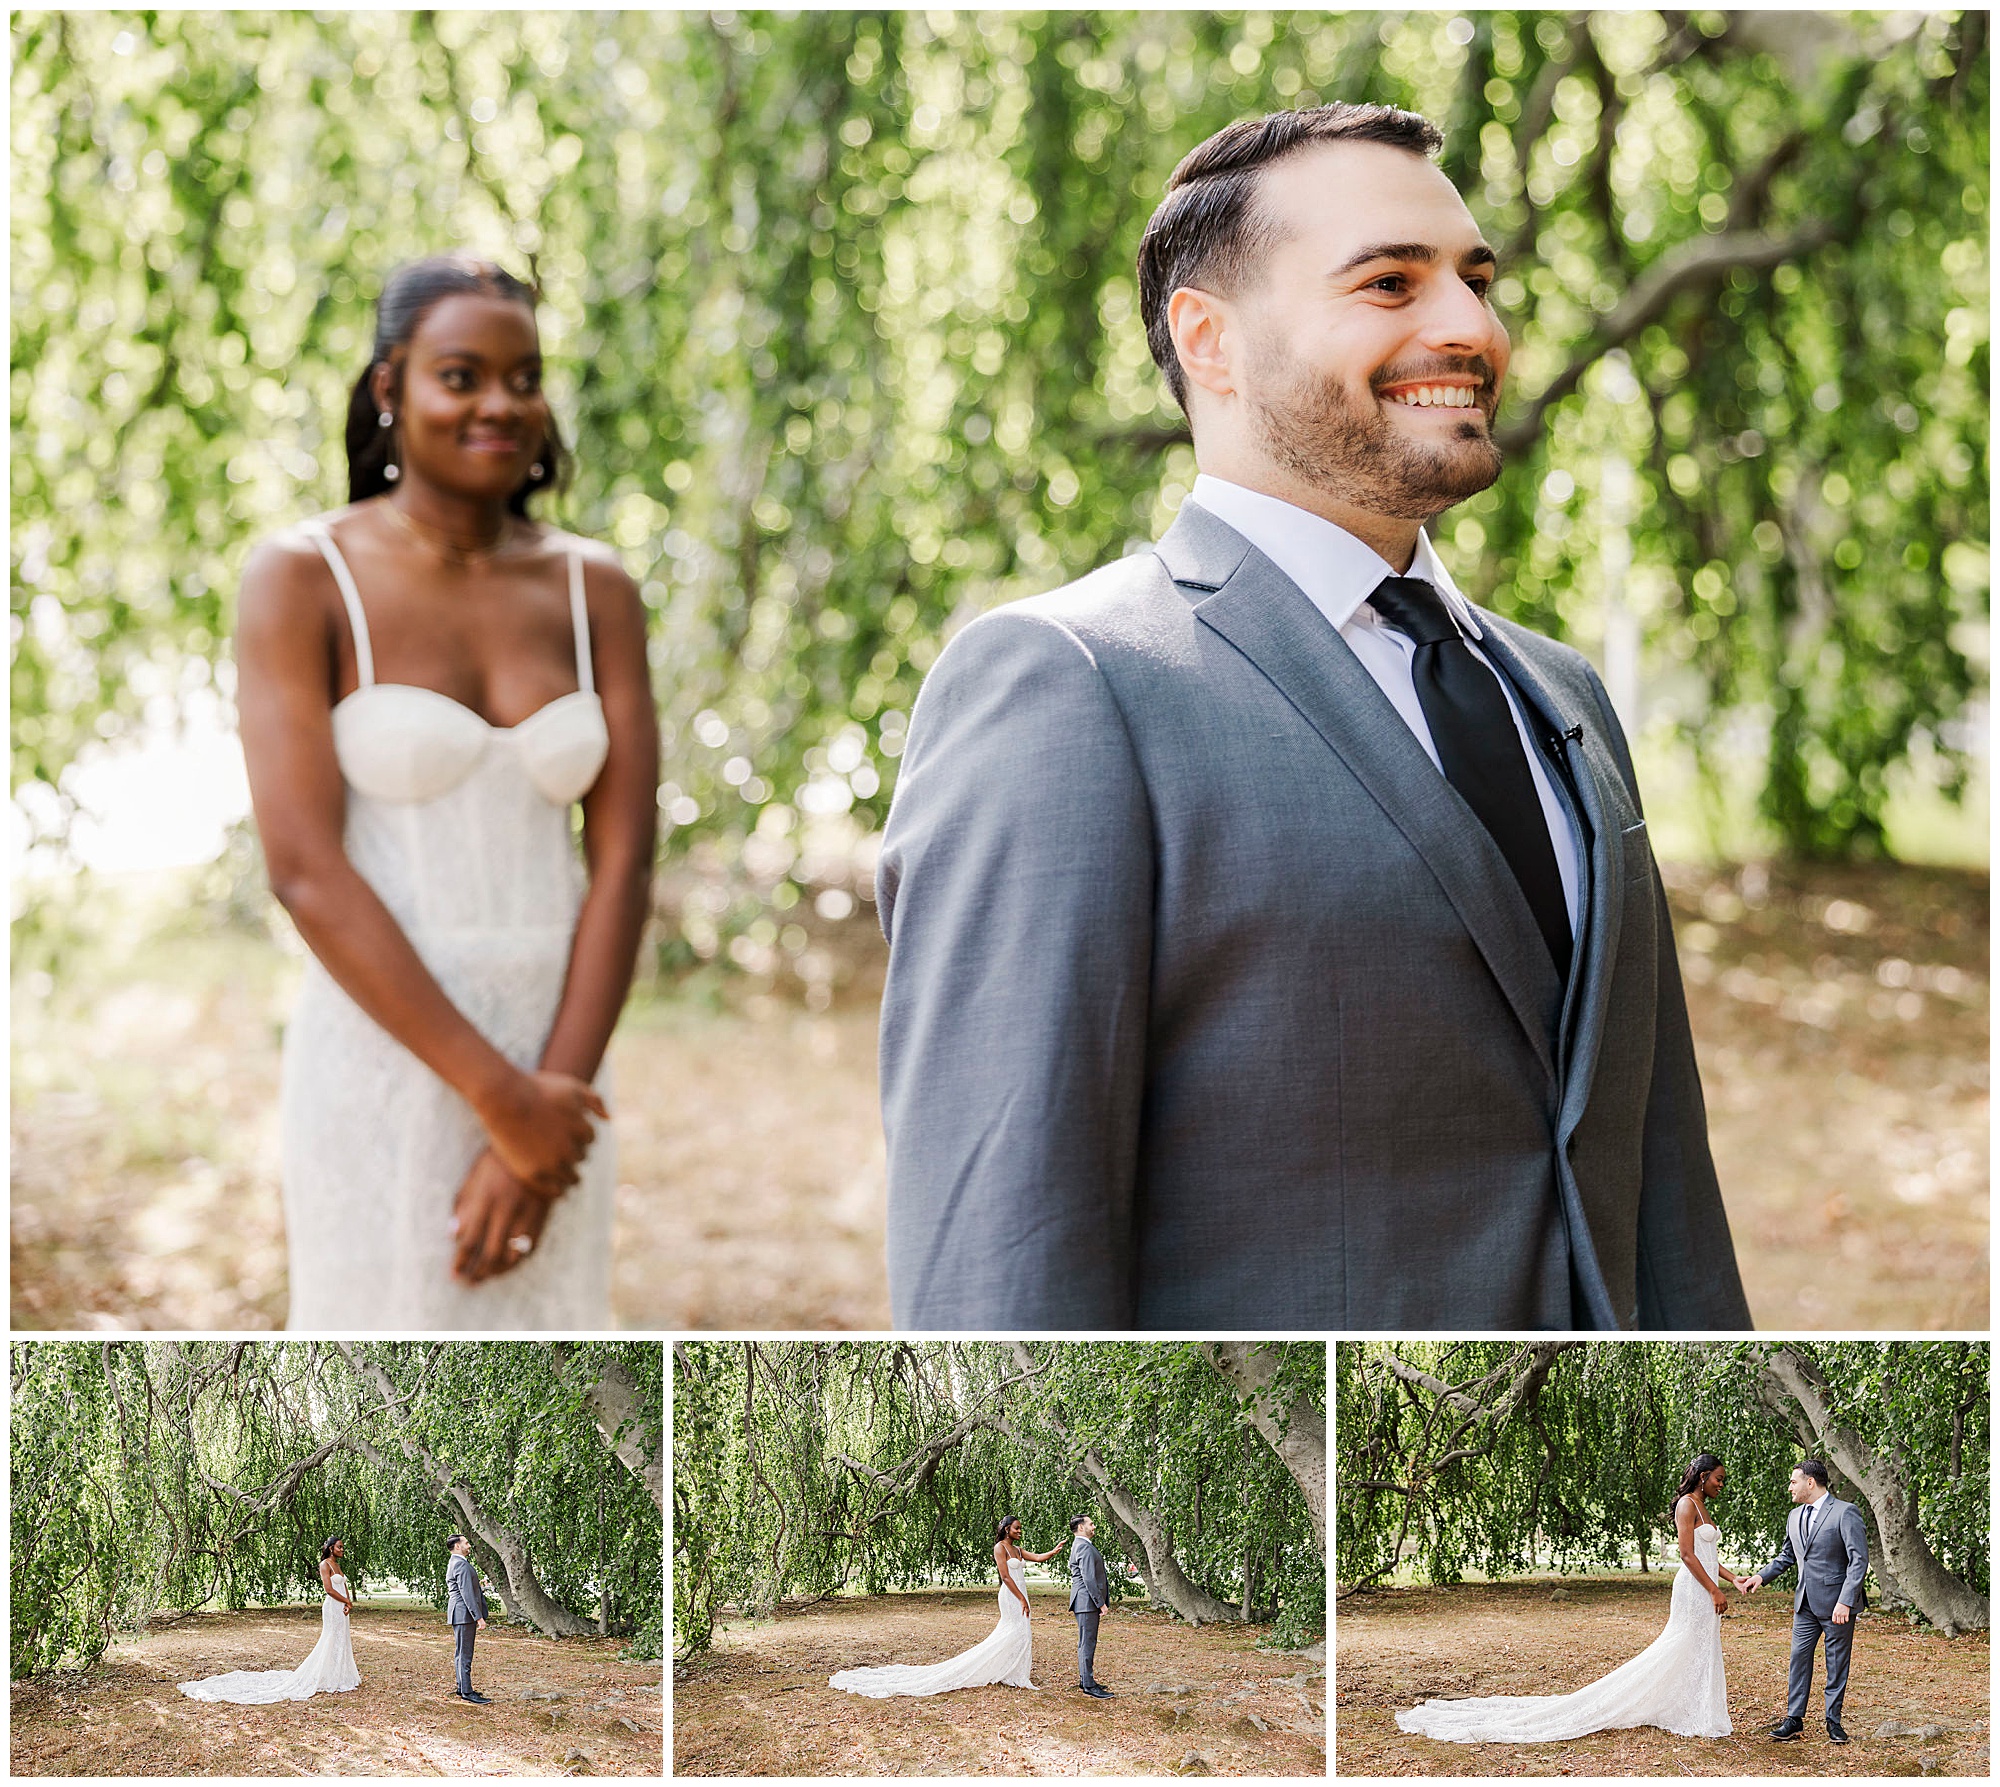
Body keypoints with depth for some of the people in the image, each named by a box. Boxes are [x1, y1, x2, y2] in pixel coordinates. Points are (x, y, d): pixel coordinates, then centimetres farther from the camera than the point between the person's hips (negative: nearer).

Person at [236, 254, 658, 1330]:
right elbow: (305, 870, -15)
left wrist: (553, 1101, -12)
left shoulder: (596, 592, 5)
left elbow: (623, 865, -1)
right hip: (382, 1071, -4)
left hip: (550, 1074, 4)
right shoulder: (300, 581, -8)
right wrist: (501, 1099, -18)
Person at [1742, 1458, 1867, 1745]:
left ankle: (1834, 1721, 13)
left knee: (1837, 1663, 4)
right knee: (1799, 1658, 3)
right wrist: (1761, 1576, 8)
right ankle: (1794, 1720, 7)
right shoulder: (1795, 1516, 12)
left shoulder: (1845, 1513, -11)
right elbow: (1787, 1556, 24)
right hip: (1806, 1603, 6)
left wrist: (1845, 1602, -21)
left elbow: (1859, 1561, -14)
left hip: (1837, 1603, -6)